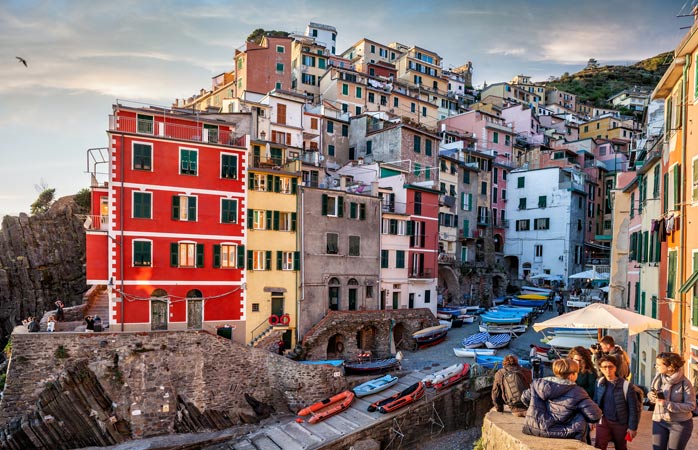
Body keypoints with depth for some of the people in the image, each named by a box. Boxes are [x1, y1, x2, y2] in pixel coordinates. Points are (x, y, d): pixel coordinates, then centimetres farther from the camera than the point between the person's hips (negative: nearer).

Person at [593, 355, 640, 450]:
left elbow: (633, 408, -9)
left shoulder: (625, 385, -14)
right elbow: (595, 402, 9)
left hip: (620, 423, -2)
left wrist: (632, 427, -9)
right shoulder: (599, 383, -2)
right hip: (603, 421, 2)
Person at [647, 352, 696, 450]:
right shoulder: (658, 377, -5)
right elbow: (651, 393, 8)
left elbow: (691, 406, -17)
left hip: (680, 423, -4)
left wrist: (667, 404, -25)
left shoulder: (684, 383, -17)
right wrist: (651, 396, -16)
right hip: (659, 421, 4)